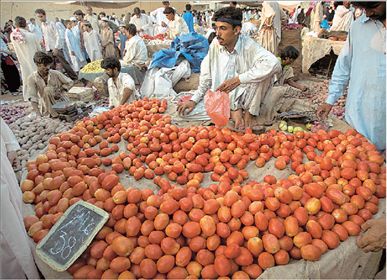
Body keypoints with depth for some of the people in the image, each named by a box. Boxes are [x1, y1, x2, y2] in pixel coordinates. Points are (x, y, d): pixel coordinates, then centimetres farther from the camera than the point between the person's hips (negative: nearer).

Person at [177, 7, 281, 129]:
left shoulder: (248, 45, -21)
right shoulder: (215, 44, -11)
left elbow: (275, 64, -39)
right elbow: (206, 75, 1)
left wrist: (238, 79, -38)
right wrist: (194, 100, -1)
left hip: (249, 94, -2)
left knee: (266, 70, -29)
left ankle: (249, 112, -12)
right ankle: (235, 109, -9)